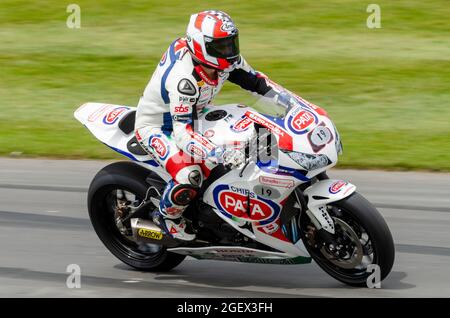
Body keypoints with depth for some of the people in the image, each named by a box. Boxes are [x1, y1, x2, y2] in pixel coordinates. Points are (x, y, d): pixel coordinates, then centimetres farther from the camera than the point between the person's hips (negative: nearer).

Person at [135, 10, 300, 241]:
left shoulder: (226, 61, -14)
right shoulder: (184, 78, -38)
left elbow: (255, 81, 1)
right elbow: (182, 133, -43)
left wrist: (295, 103, -10)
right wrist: (220, 155, -55)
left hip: (194, 117, 9)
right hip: (155, 127, -9)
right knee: (189, 176, -31)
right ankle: (166, 216, -2)